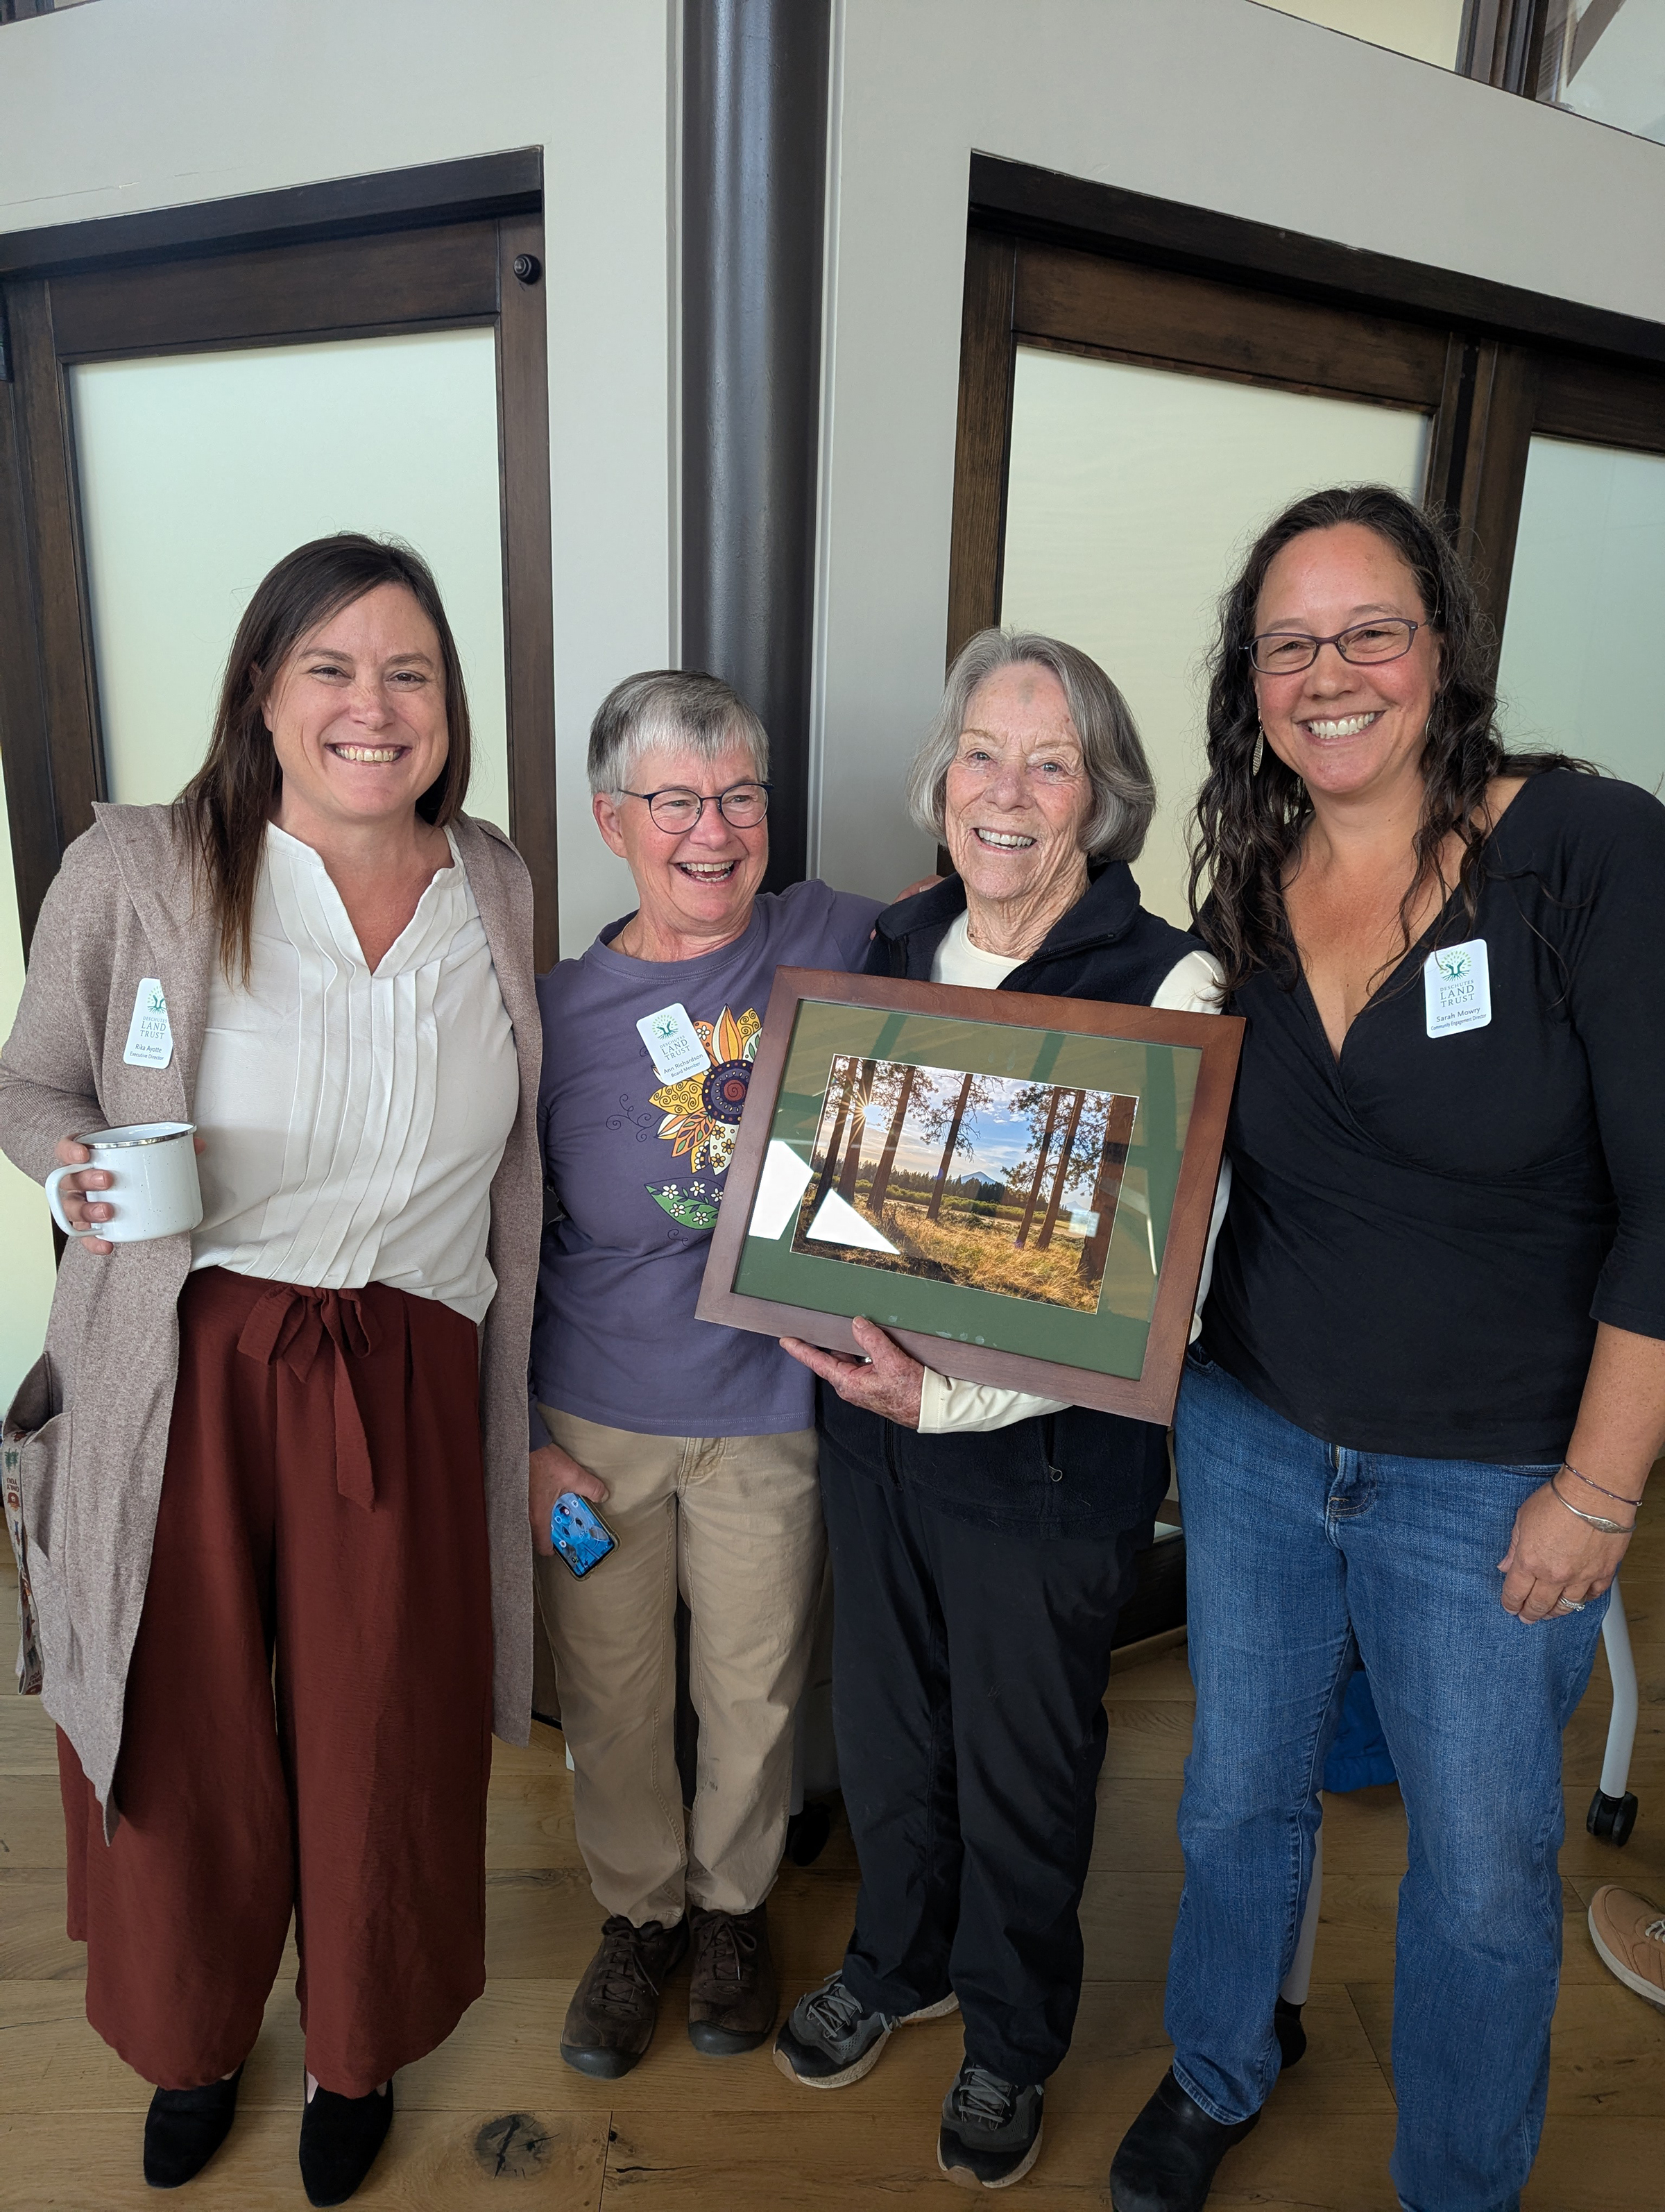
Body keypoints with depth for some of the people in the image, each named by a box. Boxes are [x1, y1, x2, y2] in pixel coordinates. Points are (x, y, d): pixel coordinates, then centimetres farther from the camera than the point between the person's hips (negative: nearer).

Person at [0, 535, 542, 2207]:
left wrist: (523, 1406, 12)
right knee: (188, 1740, 17)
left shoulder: (493, 887, 3)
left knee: (379, 1749, 14)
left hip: (408, 1389, 2)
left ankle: (357, 2051, 47)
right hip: (183, 1385, -1)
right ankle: (193, 2038, 51)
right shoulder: (136, 872, -8)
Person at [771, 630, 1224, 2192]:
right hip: (869, 1419, 5)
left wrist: (951, 1392, -25)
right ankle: (898, 1960, 54)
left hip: (1050, 1455, -4)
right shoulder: (889, 949, 1)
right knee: (884, 1719, 23)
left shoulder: (1167, 983, -15)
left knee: (1022, 1759, 17)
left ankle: (1012, 2035, 47)